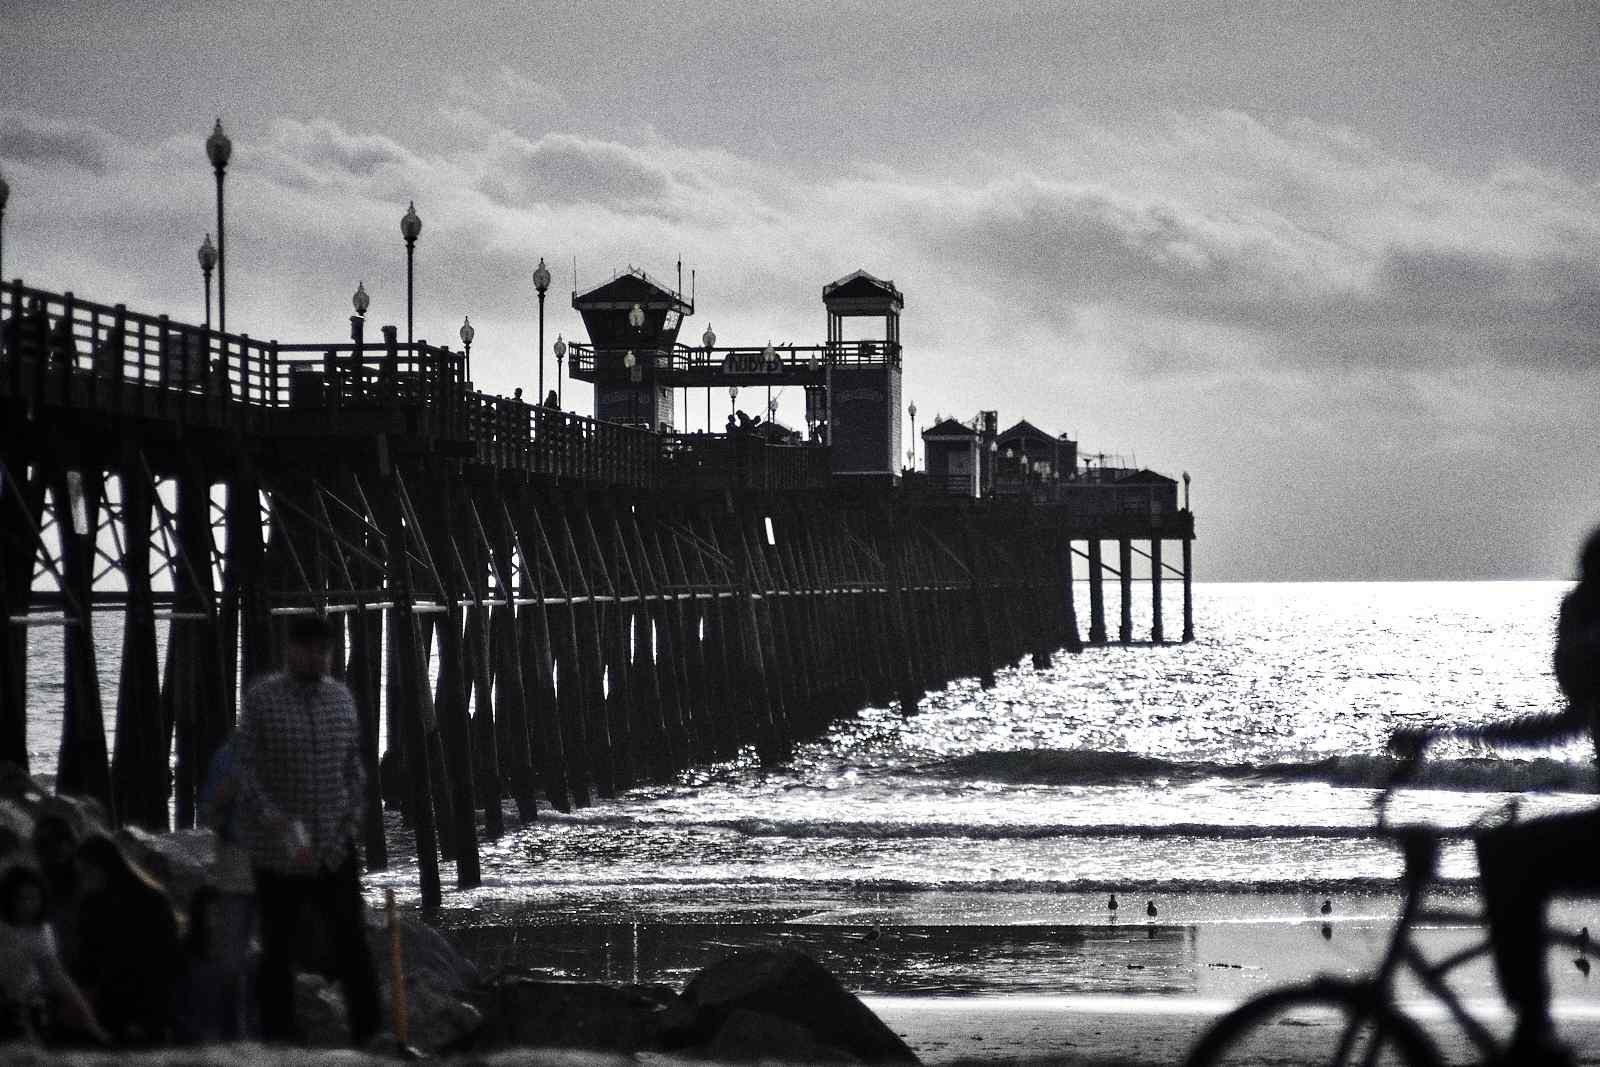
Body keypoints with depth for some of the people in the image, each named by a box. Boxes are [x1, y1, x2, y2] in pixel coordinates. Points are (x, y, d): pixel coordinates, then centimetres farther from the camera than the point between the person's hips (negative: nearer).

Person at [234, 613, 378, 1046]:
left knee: (352, 941, -3)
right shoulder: (261, 698, -7)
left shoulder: (341, 696, 6)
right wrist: (272, 817, -22)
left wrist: (352, 818, 1)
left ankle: (368, 1034, 0)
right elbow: (243, 768, -9)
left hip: (335, 847, 3)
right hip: (278, 849, -3)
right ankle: (277, 1039, 13)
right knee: (277, 949, 5)